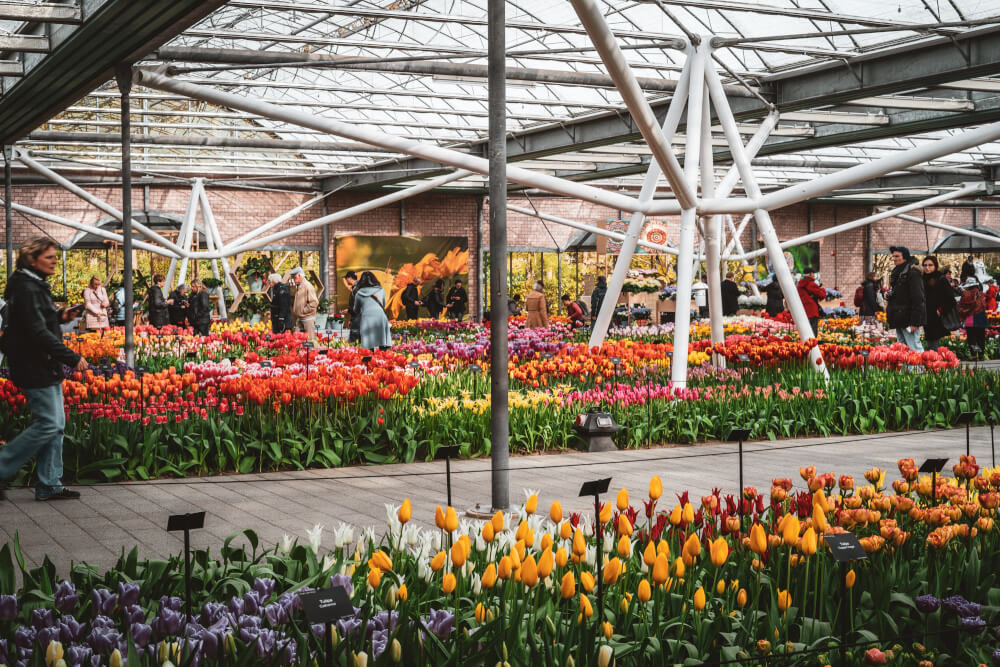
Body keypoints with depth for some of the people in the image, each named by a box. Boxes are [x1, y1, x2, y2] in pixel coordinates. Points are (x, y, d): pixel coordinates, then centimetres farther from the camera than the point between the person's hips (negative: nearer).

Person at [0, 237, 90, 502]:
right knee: (48, 424, -10)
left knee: (56, 424, 9)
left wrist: (60, 316, 6)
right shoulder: (26, 288, -17)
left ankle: (49, 485, 14)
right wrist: (73, 358, -22)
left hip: (46, 366, 10)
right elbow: (38, 333, -24)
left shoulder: (36, 285, 14)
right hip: (35, 368, -10)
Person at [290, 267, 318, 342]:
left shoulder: (307, 286, -13)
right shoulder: (297, 287, 14)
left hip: (308, 318, -9)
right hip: (299, 318, 9)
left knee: (311, 339, -6)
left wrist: (303, 310, -15)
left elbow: (314, 302, -19)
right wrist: (294, 310, 14)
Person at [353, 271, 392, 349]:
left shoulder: (359, 293, 8)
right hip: (380, 318, 1)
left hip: (366, 319, -1)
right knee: (383, 349, 0)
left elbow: (356, 311, 19)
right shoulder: (381, 290, 11)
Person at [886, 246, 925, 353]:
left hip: (908, 318, -9)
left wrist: (915, 322, -20)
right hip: (898, 319, 9)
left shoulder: (913, 274, -11)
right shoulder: (895, 273, 17)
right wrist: (889, 318, 19)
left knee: (913, 348, -12)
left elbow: (918, 299, -16)